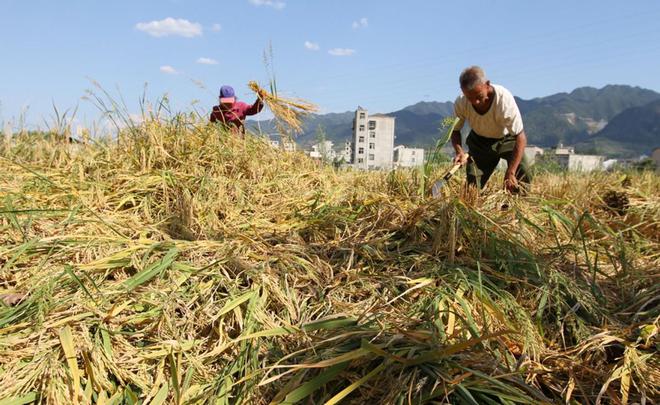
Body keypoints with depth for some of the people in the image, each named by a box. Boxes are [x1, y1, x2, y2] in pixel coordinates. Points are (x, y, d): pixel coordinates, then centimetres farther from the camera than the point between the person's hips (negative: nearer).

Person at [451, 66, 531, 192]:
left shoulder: (504, 98, -34)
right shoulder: (461, 103, -26)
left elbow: (521, 137, -33)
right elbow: (455, 131, -8)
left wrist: (510, 173, -40)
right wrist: (459, 152, -30)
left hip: (507, 138, -2)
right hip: (479, 141, 2)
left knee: (523, 175, -21)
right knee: (472, 184, -6)